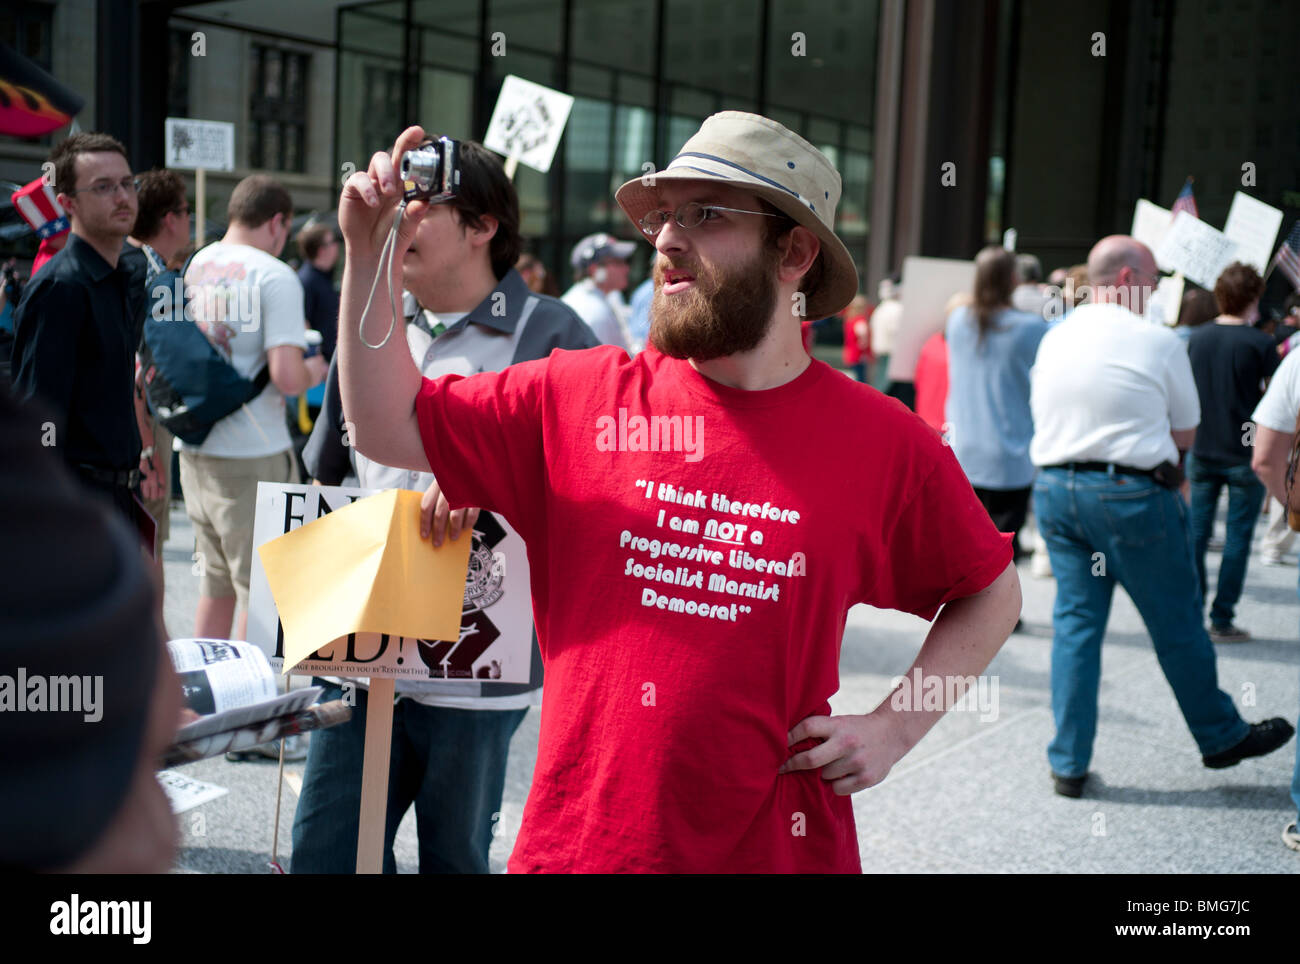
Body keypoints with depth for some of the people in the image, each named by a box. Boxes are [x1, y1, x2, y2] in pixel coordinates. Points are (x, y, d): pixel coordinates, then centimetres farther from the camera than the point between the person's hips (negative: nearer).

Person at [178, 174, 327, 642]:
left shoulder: (194, 266, 9)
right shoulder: (275, 276, -13)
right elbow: (286, 376, -22)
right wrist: (313, 372, 1)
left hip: (195, 450, 7)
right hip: (252, 457, -7)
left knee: (215, 585, 19)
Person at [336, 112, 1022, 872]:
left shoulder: (883, 443, -4)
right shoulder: (580, 395, -1)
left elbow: (990, 591, 9)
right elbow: (391, 427, 3)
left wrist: (894, 727, -2)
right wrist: (372, 256, -7)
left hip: (778, 847, -1)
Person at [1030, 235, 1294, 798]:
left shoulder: (1053, 339, 9)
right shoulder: (1157, 343, -8)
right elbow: (1184, 435, 0)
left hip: (1054, 487, 5)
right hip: (1130, 494, -5)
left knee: (1075, 621, 11)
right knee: (1177, 625, 10)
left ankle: (1069, 763, 12)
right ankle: (1221, 736, 29)